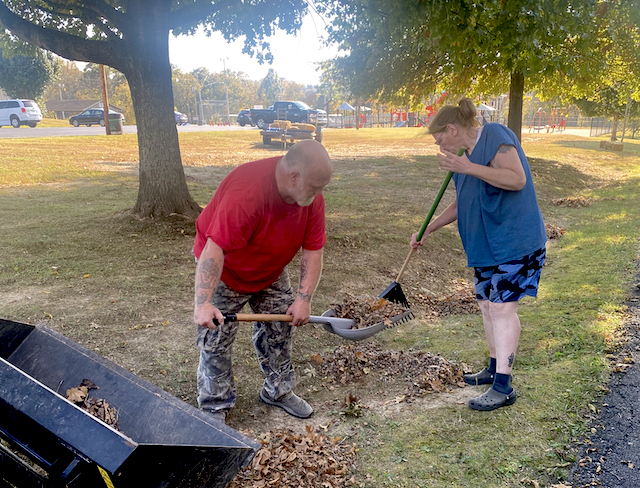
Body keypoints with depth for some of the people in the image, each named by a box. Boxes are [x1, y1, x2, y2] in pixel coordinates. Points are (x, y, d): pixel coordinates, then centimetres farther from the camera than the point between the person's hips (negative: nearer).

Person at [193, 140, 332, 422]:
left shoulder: (312, 197, -17)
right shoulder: (246, 193, -39)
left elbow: (313, 249, -13)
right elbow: (215, 249, -42)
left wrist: (304, 298, -20)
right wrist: (203, 303, -47)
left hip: (271, 272, 6)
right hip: (224, 271, -6)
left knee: (280, 330, 11)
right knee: (216, 340, -1)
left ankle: (278, 391, 31)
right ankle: (214, 407, 18)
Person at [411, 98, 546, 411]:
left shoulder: (494, 136, -13)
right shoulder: (464, 155, 14)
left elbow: (517, 179, -25)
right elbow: (462, 204, 21)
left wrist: (469, 168, -28)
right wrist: (428, 230, 17)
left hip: (514, 241, -9)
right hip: (486, 243, 9)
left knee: (502, 306, -9)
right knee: (487, 304, 13)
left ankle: (503, 387, -3)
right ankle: (495, 368, 28)